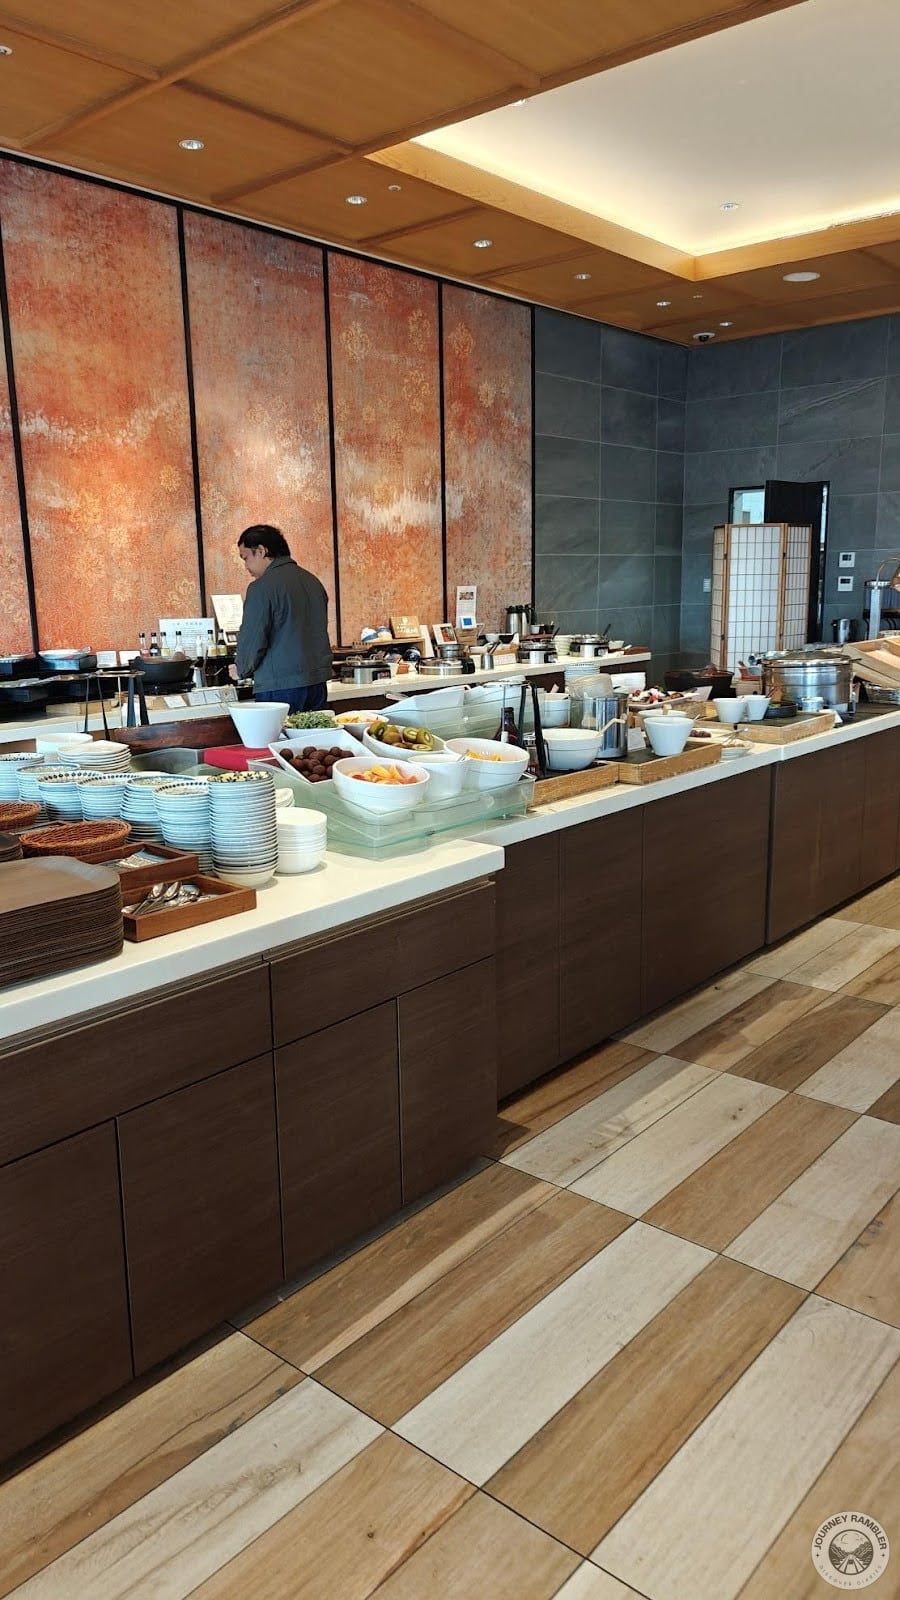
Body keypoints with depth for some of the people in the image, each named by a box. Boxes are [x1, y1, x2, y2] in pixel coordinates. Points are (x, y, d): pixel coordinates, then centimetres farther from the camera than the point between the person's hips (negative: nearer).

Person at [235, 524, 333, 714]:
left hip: (279, 687, -7)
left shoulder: (262, 588, -10)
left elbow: (252, 640, -10)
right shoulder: (312, 581, 13)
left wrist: (242, 670, 8)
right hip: (318, 684, 7)